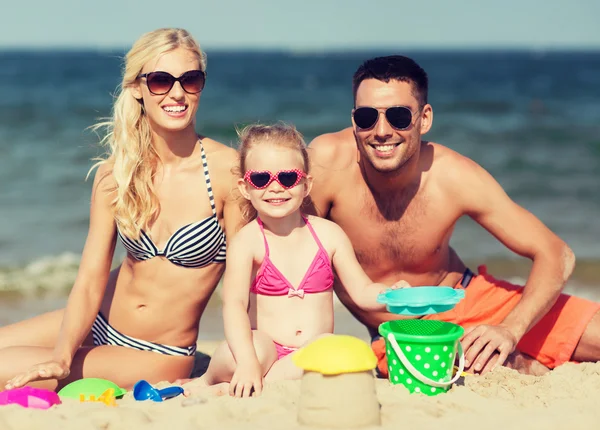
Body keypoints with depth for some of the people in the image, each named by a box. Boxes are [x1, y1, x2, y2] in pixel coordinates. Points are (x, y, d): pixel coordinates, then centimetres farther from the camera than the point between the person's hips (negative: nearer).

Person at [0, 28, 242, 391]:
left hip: (160, 357, -4)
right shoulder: (115, 175, -4)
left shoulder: (226, 168, -17)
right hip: (97, 325, 4)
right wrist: (62, 358, -22)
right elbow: (91, 280, -7)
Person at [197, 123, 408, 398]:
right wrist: (247, 361, -33)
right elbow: (234, 305, -18)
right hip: (269, 351, -3)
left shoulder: (328, 234, 6)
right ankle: (210, 381, -3)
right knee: (256, 348, -39)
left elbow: (362, 291, 9)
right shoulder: (247, 241, -5)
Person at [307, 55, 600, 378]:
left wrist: (510, 329, -29)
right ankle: (516, 366, -2)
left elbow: (555, 255, -14)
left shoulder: (455, 178, -19)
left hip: (467, 300, 1)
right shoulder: (328, 161, -22)